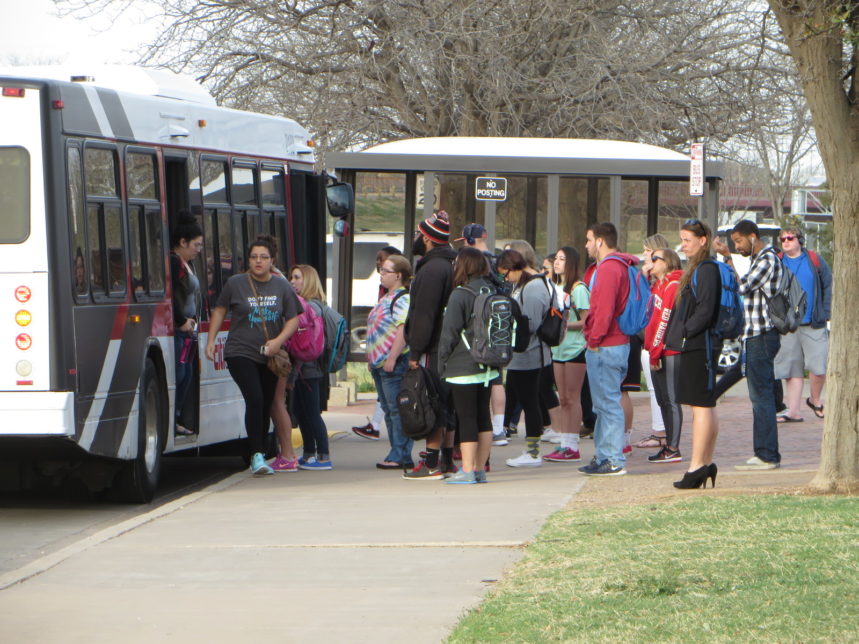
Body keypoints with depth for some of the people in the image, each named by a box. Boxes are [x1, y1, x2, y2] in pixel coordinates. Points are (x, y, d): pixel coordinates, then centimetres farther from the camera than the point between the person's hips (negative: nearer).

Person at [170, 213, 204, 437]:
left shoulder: (186, 265, 20)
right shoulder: (173, 263, -13)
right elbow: (170, 296, -21)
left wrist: (191, 321, 14)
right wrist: (182, 322, -17)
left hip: (186, 329, 11)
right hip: (177, 330, -11)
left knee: (186, 373, 12)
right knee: (178, 374, -13)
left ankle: (176, 420, 17)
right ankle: (170, 421, -14)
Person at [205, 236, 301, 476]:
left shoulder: (282, 287, 5)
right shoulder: (236, 284, -2)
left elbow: (293, 318, 6)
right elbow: (220, 310, 9)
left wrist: (278, 341, -10)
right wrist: (210, 341, 4)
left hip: (269, 356, 4)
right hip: (241, 354, -3)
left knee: (266, 406, 6)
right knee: (255, 400, -18)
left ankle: (259, 456, 17)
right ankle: (256, 455, -16)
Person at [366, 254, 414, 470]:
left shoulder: (403, 299, -13)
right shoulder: (387, 298, 19)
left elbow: (403, 330, -21)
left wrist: (391, 358, -23)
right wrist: (372, 357, 22)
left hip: (395, 363, -11)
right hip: (380, 363, 11)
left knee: (397, 410, -8)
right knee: (389, 410, 12)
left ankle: (400, 456, -7)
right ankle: (398, 454, 16)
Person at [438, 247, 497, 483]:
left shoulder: (460, 295, -14)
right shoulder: (492, 292, 6)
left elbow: (449, 332, -11)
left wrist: (442, 362, 0)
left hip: (463, 368, -7)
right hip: (488, 366, 7)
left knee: (466, 418, -4)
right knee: (484, 417, 11)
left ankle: (467, 470, -4)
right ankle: (480, 469, 15)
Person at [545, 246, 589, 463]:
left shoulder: (578, 289, -10)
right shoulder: (558, 287, 14)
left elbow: (586, 321, -13)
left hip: (575, 348, -8)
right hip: (558, 348, 8)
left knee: (572, 398, -6)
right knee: (563, 399, 9)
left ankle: (573, 447, -4)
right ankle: (564, 444, 11)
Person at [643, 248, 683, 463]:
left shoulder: (673, 286, -12)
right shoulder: (658, 285, 18)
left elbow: (664, 321, -17)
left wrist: (655, 351, -18)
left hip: (668, 354, -10)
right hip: (657, 353, 10)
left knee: (670, 400, -7)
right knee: (663, 400, 12)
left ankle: (673, 449, -6)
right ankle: (669, 444, 17)